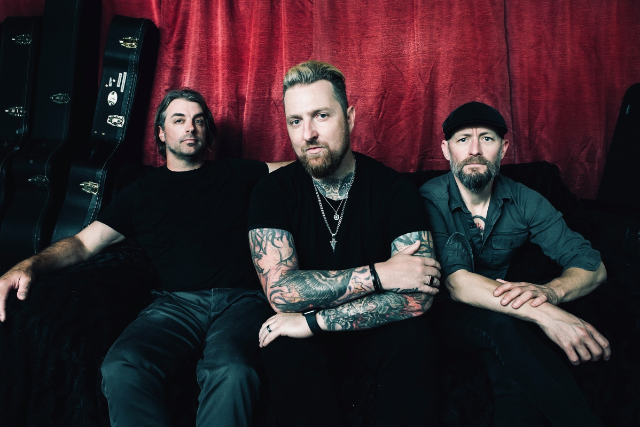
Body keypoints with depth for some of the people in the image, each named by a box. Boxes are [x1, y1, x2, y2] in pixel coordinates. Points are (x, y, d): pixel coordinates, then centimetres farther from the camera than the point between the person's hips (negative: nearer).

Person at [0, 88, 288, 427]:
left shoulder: (236, 175, 22)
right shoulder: (142, 193, 22)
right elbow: (84, 242, 16)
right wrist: (30, 266, -1)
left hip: (240, 298, -1)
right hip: (176, 302, 1)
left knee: (231, 371, -36)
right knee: (120, 369, -31)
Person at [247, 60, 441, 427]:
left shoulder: (396, 190, -12)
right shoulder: (273, 192, -9)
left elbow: (418, 297, -23)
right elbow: (280, 292, -22)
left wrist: (314, 321, -26)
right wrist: (378, 274, -27)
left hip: (378, 337, 0)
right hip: (306, 344, 1)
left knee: (413, 336, -30)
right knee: (283, 347, -31)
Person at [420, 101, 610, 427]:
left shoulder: (524, 201, -2)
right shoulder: (429, 201, -15)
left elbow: (592, 265, -5)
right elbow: (456, 281, -28)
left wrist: (551, 291, -30)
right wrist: (545, 315, -41)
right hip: (448, 314, -3)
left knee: (515, 370, -32)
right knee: (501, 323, -34)